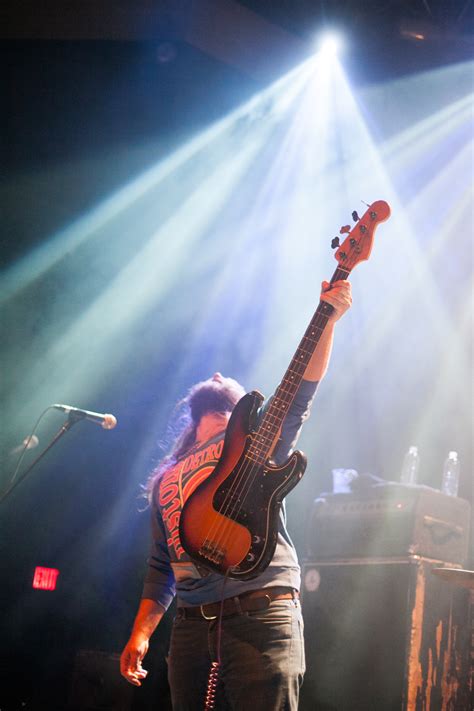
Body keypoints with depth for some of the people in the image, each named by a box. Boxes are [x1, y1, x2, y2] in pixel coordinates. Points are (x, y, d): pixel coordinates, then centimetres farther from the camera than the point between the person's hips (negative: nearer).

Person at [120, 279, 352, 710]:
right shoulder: (166, 480, 22)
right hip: (191, 626, 4)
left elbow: (299, 392, -3)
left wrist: (328, 318, -14)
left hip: (262, 614, -4)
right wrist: (140, 633, 15)